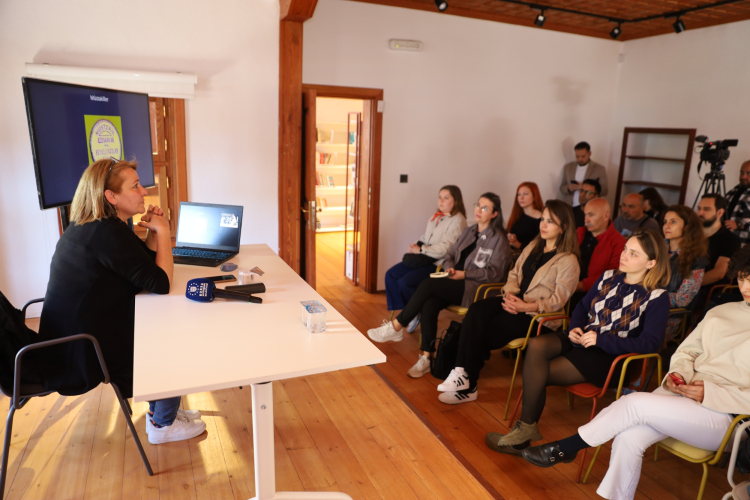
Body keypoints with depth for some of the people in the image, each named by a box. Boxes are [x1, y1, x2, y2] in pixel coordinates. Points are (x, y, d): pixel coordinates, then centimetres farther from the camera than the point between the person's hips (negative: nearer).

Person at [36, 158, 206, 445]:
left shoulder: (85, 227, 7)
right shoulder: (108, 232, -25)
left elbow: (145, 267, 11)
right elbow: (160, 283, -23)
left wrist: (153, 232, -4)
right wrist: (162, 231, -14)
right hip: (85, 354, -10)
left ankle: (159, 411, 29)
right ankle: (163, 426, 16)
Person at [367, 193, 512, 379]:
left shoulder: (498, 238, -1)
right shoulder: (469, 231, 20)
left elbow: (495, 273, -8)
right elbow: (450, 254, 21)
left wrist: (464, 274, -14)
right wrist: (449, 267, -2)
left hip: (476, 289, -6)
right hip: (457, 283, 6)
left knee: (428, 284, -26)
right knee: (429, 305, -26)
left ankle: (396, 327, -15)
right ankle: (426, 357, -20)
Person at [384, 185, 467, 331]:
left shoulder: (457, 220, -12)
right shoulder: (436, 216, 16)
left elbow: (444, 248, -20)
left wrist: (421, 250, -14)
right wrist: (416, 245, 2)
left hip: (439, 264, -9)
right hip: (424, 259, 9)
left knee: (405, 282, -23)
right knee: (391, 275, -3)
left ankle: (418, 313, 1)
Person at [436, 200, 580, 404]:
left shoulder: (568, 261, -7)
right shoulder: (533, 246, 15)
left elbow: (558, 300, -12)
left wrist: (526, 307, -25)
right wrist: (510, 294, -7)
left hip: (538, 316, -6)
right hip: (515, 302, 6)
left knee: (482, 330, -23)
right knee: (476, 310, -24)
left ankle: (467, 386, -6)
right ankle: (463, 372, -26)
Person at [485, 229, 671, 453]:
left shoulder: (656, 298, -8)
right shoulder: (609, 277, 9)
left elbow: (649, 343, -16)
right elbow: (583, 306, 20)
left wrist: (600, 339, -21)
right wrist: (575, 328, -1)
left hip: (610, 358, -6)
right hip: (583, 338, 6)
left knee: (537, 373, -23)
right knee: (536, 345, -26)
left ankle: (526, 428, 0)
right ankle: (525, 427, -21)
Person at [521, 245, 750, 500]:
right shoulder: (721, 312, 15)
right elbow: (686, 351, 20)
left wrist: (710, 393, -18)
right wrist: (678, 373, -2)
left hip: (723, 414, -4)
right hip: (683, 392, 5)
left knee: (635, 402, -26)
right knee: (629, 436, -22)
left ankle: (563, 448, -11)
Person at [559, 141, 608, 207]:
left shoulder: (600, 169, 2)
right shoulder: (568, 167, 11)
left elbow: (604, 191, 1)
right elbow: (562, 188, 14)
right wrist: (568, 188, -8)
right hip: (570, 208, 2)